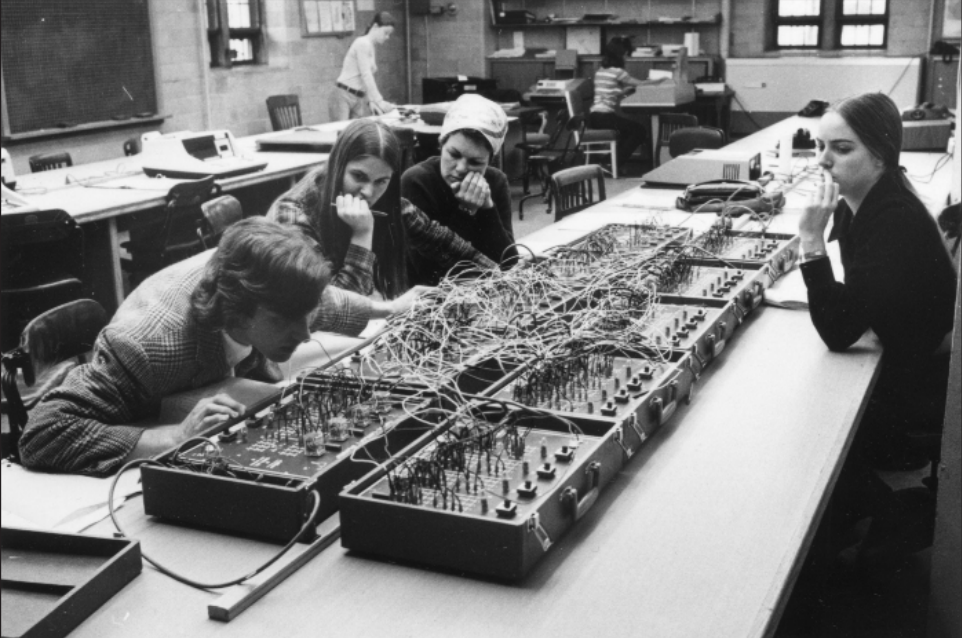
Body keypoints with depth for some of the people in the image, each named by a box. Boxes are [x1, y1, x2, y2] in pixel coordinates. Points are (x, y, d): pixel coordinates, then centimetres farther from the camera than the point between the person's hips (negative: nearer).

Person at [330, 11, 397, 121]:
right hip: (344, 97, -8)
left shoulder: (370, 46, 16)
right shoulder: (363, 43, -11)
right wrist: (379, 101, -19)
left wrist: (371, 101, 1)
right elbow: (366, 75, -17)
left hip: (358, 99, 9)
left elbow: (368, 78, 13)